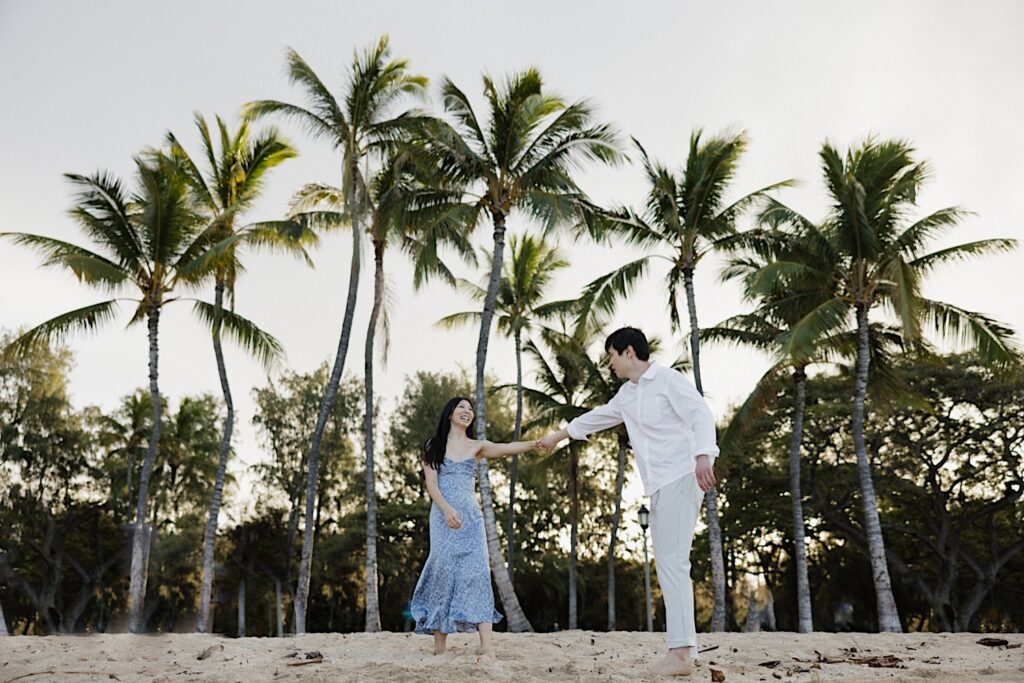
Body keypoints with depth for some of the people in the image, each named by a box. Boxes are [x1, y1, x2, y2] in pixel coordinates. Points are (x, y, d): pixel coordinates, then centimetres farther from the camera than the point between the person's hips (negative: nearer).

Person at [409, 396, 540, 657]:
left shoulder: (476, 446, 12)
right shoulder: (434, 445, 9)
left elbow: (507, 448, -5)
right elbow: (431, 483, -1)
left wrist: (536, 443, -23)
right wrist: (447, 509, -17)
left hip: (470, 517, 1)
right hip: (444, 516, -1)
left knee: (476, 572, -10)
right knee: (444, 572, -4)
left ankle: (487, 646, -18)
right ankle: (440, 643, 4)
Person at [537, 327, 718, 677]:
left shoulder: (667, 379, -5)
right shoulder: (626, 395, 19)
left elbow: (701, 414, -15)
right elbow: (597, 417, 34)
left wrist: (703, 455, -31)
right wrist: (558, 436, 45)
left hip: (681, 478, -9)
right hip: (659, 486, 9)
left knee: (672, 561, -17)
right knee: (667, 563, 5)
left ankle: (680, 652, -20)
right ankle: (685, 650, 7)